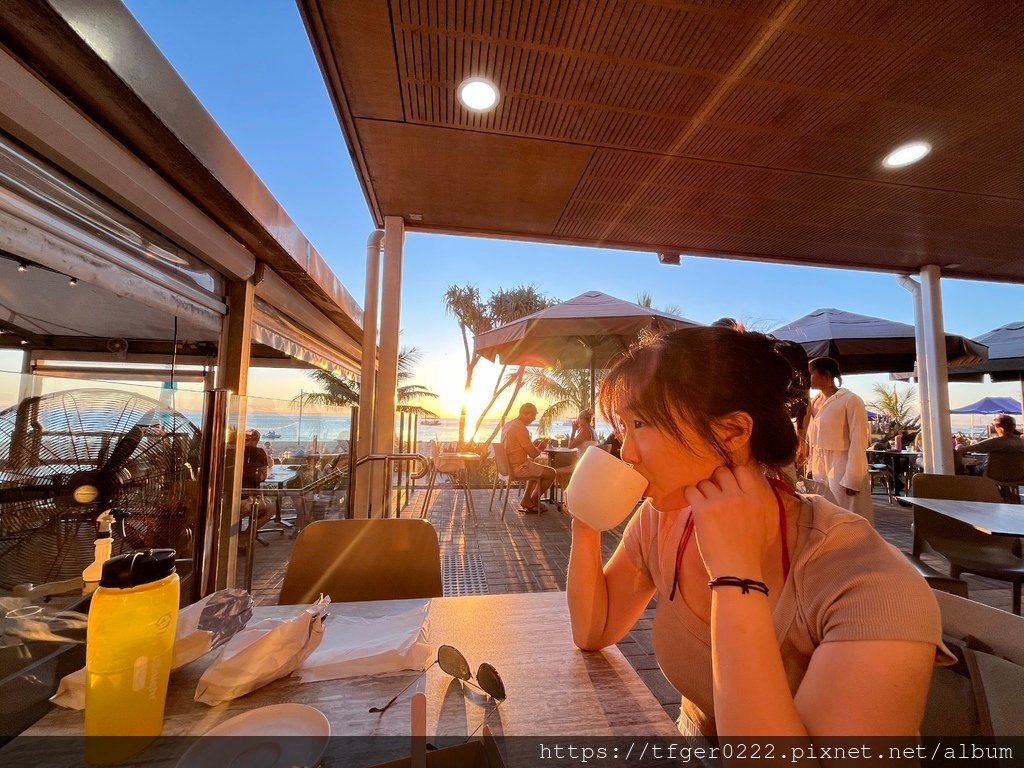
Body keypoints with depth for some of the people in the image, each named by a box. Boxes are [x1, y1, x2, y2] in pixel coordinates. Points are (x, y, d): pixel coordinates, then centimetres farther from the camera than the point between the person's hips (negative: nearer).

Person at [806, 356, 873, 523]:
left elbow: (858, 443, -14)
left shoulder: (850, 400, -10)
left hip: (843, 471, -6)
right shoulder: (815, 403, 9)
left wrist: (852, 479, -17)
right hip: (820, 471, 6)